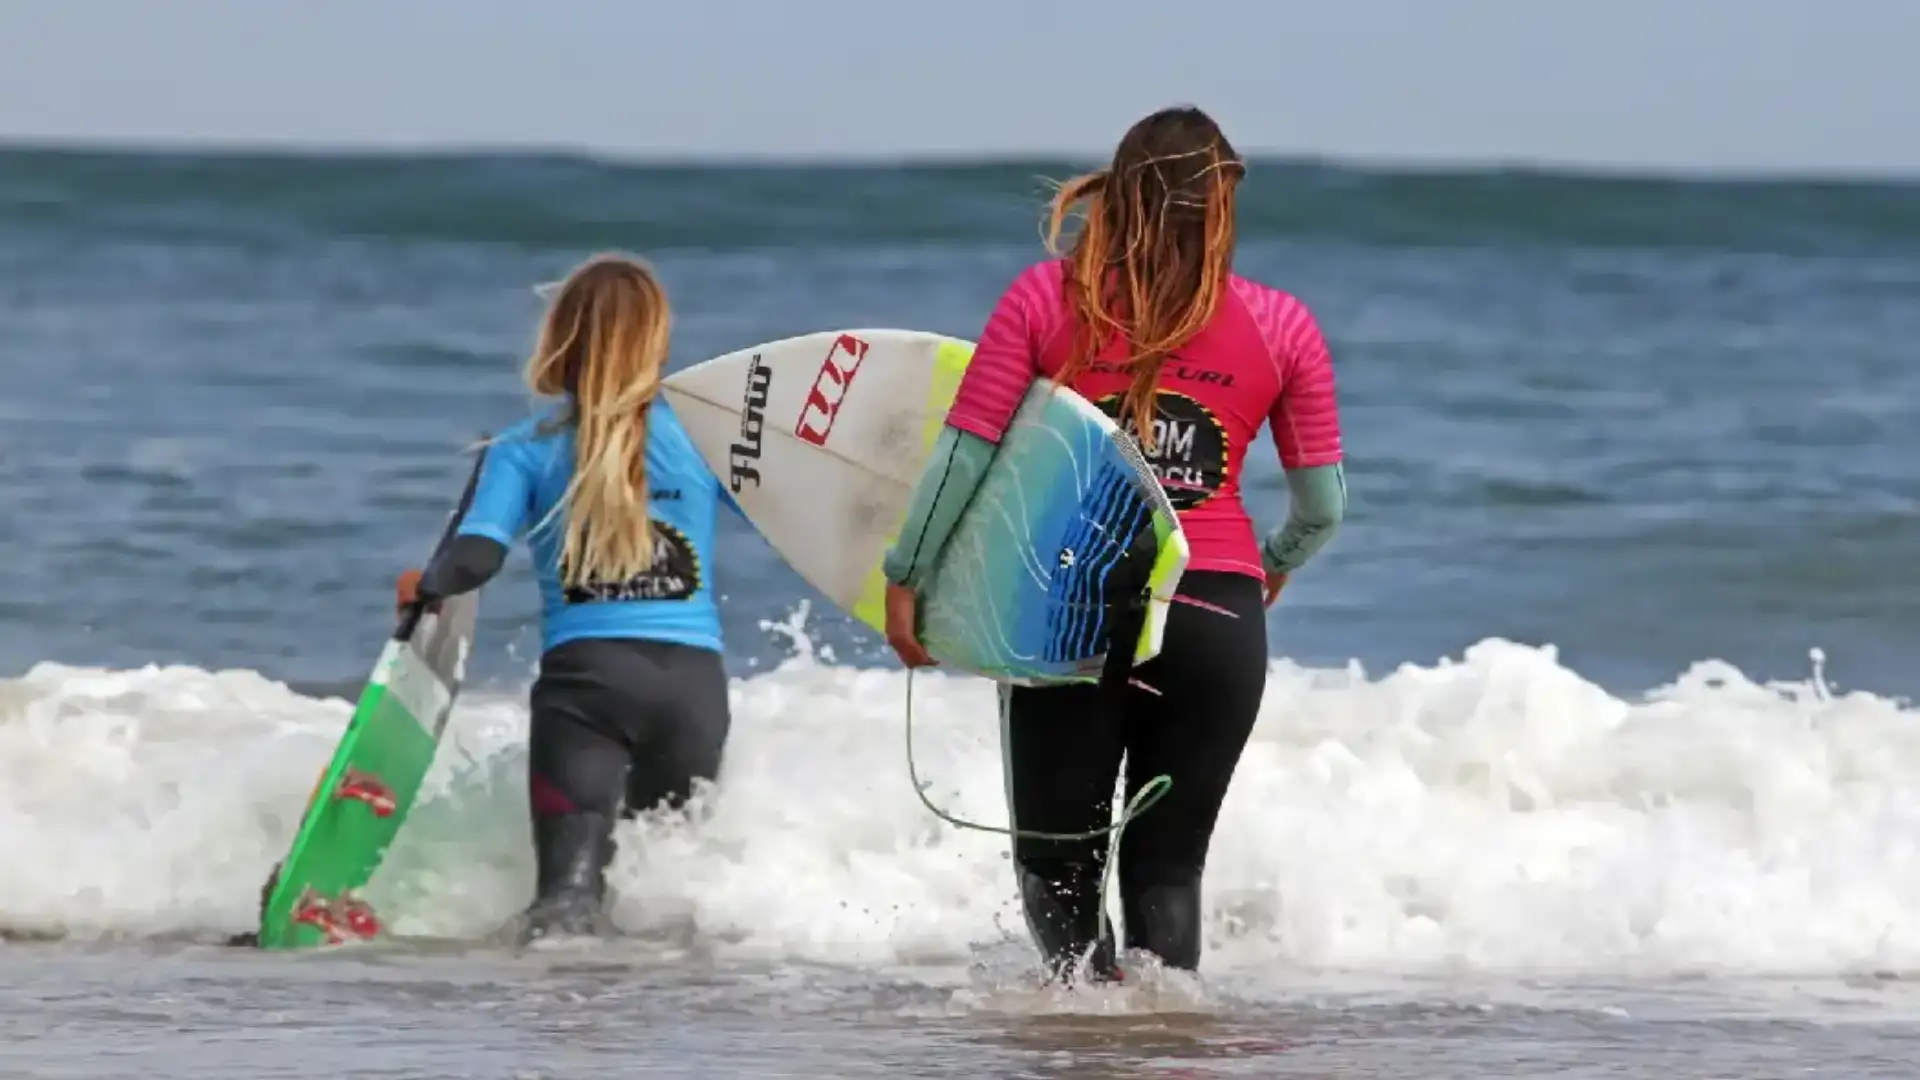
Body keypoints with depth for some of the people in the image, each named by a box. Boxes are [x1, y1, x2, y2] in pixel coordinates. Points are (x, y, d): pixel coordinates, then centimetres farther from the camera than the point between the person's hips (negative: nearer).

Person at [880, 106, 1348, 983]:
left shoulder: (1044, 299, -2)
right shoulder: (1282, 328, 1)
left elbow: (962, 455, -5)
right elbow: (1323, 506, 5)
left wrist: (904, 579, 5)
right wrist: (1276, 566, 26)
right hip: (1217, 616, 1)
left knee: (1055, 856, 11)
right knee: (1168, 862, 13)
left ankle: (1088, 985, -15)